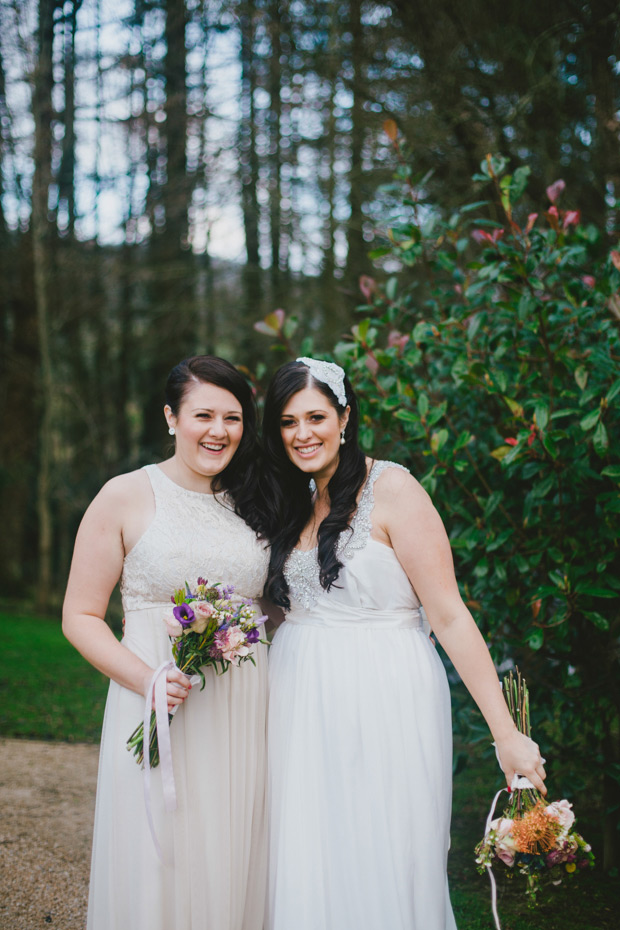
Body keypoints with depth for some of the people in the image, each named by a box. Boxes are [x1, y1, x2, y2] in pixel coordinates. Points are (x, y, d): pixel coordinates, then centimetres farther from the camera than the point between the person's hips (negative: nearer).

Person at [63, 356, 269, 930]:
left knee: (235, 865, 9)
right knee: (159, 866, 1)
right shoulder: (126, 498, -3)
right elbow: (80, 616, -3)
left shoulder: (251, 504, 11)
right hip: (158, 705, -4)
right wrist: (145, 679, -18)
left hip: (244, 710, 4)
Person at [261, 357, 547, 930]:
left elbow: (448, 616, -14)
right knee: (306, 878, 9)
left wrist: (507, 734, -17)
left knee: (381, 872, 1)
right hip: (301, 705, 6)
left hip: (383, 704, -5)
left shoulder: (390, 488, -9)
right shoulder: (290, 503, 11)